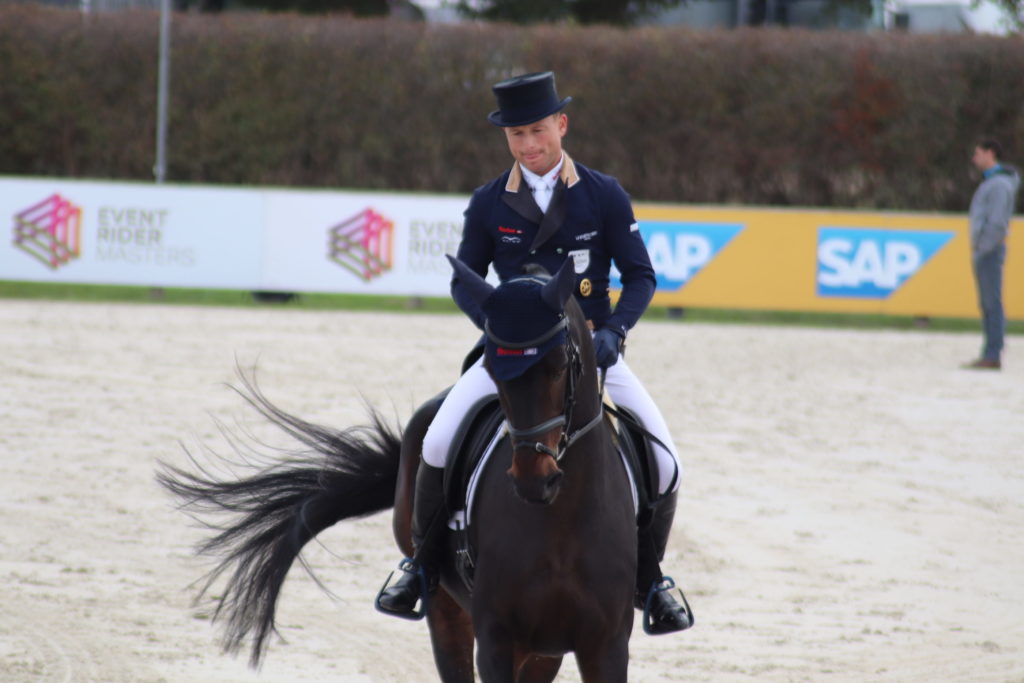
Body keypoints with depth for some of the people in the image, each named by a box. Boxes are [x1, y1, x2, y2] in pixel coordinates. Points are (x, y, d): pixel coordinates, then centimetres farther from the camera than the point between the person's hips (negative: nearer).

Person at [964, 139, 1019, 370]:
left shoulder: (1000, 184, -13)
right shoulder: (990, 183, 19)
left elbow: (997, 222, -21)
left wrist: (982, 249, -20)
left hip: (990, 250, -10)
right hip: (983, 251, 10)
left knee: (992, 303, -10)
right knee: (987, 305, 8)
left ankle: (993, 355, -13)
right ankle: (990, 355, 9)